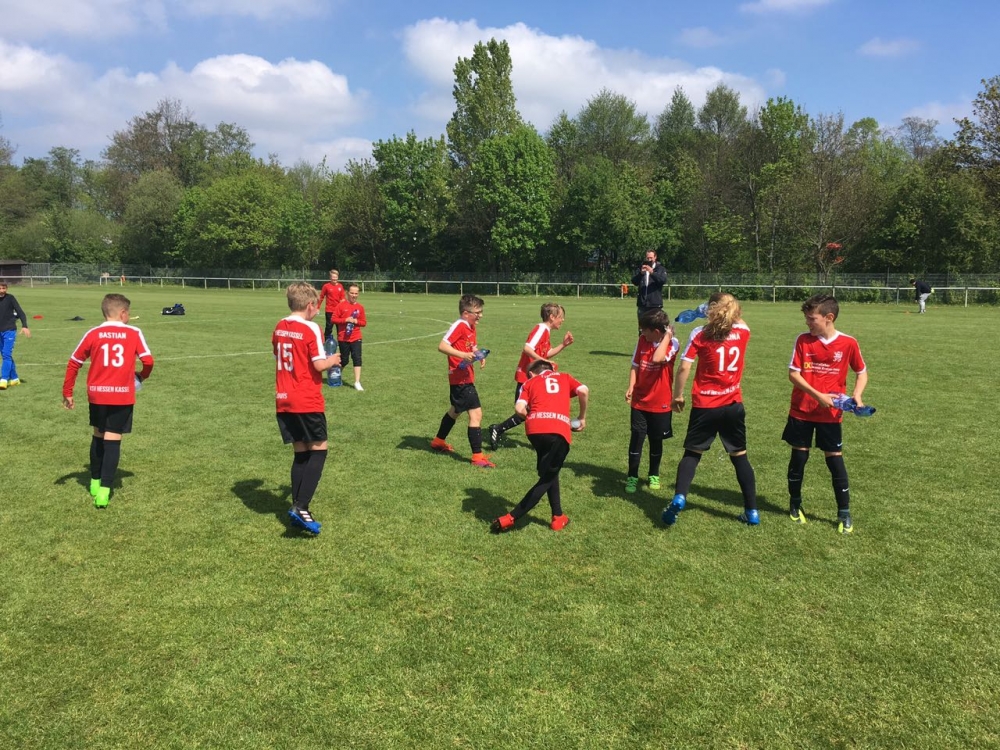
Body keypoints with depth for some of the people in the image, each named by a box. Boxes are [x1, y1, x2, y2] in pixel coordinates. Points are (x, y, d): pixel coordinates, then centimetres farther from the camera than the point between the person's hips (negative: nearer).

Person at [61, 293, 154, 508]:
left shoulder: (93, 334, 2)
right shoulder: (134, 333, -3)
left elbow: (73, 363, 5)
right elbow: (148, 361, -7)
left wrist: (67, 392, 13)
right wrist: (141, 377, 14)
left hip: (97, 394, 3)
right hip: (123, 395, -2)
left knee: (98, 435, 22)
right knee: (113, 440, 1)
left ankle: (95, 482, 33)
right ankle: (104, 490, -7)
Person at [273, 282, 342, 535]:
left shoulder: (279, 327, 9)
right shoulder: (310, 329, -12)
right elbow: (318, 364, -15)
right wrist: (332, 360, 4)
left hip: (283, 401, 7)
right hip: (307, 402, -7)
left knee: (300, 453, 14)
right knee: (318, 450, 2)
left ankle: (297, 508, 14)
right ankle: (301, 507, -9)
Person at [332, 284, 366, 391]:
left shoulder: (360, 307, 3)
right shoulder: (341, 306, -6)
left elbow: (364, 322, 7)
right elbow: (334, 319, -8)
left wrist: (356, 321, -13)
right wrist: (345, 320, -19)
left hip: (356, 338, 2)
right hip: (343, 338, -2)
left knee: (357, 358, -9)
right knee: (344, 360, 9)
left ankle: (357, 382, -8)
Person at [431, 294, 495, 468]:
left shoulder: (471, 327, 10)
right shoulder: (459, 326, -17)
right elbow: (442, 346, -26)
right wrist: (463, 355, -34)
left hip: (465, 377, 11)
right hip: (460, 378, -11)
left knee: (456, 410, 26)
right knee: (476, 413, -12)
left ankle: (438, 442, 45)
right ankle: (477, 457, -8)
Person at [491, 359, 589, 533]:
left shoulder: (530, 382, 26)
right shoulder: (564, 377, 28)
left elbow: (519, 408, 8)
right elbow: (584, 391, 9)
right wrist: (582, 417, 21)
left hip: (535, 429, 2)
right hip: (559, 430, -2)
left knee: (549, 472, 25)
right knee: (547, 478, 11)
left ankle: (558, 517, 24)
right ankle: (511, 518, 6)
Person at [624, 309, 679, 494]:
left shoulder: (672, 343, -12)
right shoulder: (642, 340, 0)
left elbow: (657, 359, -31)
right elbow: (635, 365, 4)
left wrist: (667, 337, -23)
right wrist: (630, 387, -8)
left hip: (660, 403, -2)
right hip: (639, 401, 2)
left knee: (656, 441, 12)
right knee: (636, 439, -1)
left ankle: (654, 475, 32)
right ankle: (632, 477, 12)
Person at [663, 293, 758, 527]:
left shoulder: (700, 334, -8)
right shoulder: (743, 332, 2)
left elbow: (684, 368, -10)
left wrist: (677, 395, 1)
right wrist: (732, 308, 24)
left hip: (705, 405, -2)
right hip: (733, 405, 2)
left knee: (692, 453, 12)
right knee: (739, 456, 14)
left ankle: (679, 498, -8)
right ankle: (752, 511, 18)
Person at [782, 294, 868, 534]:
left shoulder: (848, 343, -6)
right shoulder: (803, 340, -6)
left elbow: (861, 372, 7)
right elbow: (793, 374, -8)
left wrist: (856, 395, -11)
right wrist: (818, 395, -19)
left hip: (830, 414, -1)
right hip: (801, 411, 1)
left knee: (835, 460, 1)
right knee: (799, 457, 9)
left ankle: (844, 513, 14)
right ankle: (795, 505, 28)